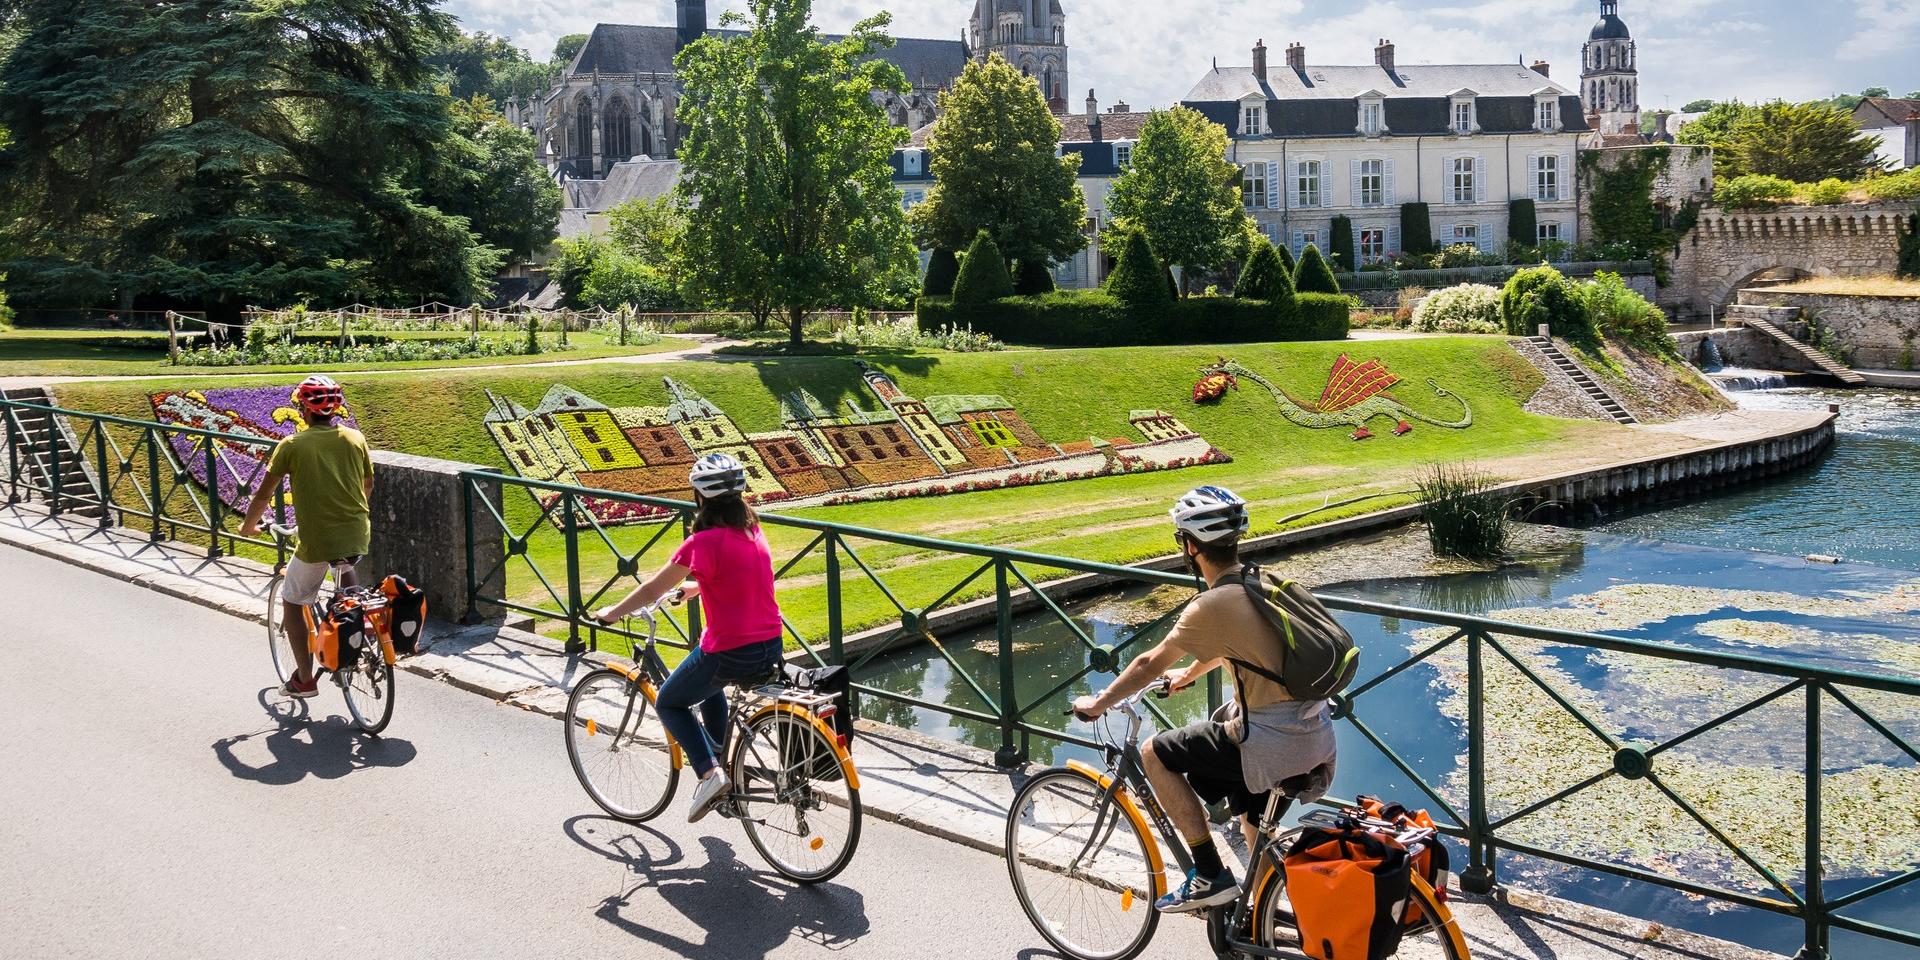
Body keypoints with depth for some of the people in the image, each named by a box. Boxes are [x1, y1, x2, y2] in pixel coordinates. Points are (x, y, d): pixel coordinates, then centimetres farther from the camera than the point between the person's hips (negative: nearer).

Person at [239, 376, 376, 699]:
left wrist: (248, 526, 19)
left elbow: (263, 494, 1)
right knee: (344, 566, 39)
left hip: (317, 542, -4)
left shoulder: (292, 445, -5)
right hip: (358, 537, 4)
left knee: (292, 603, 18)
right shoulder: (355, 438, 4)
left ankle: (304, 678, 19)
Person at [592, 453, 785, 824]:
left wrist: (612, 613, 9)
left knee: (669, 702, 17)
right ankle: (719, 759, 40)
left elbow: (653, 588, -7)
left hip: (729, 652, -8)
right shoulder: (752, 530, 7)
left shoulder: (705, 541, -15)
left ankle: (709, 774, 1)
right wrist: (691, 589, 42)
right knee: (710, 687, 37)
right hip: (771, 648, 8)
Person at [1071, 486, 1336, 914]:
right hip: (1316, 737, 8)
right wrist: (1188, 674, 45)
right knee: (1256, 828, 29)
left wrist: (1098, 703, 11)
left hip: (1269, 742, -8)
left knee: (1155, 753, 5)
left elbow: (1151, 663, -4)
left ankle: (1210, 876, 6)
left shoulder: (1212, 605, -15)